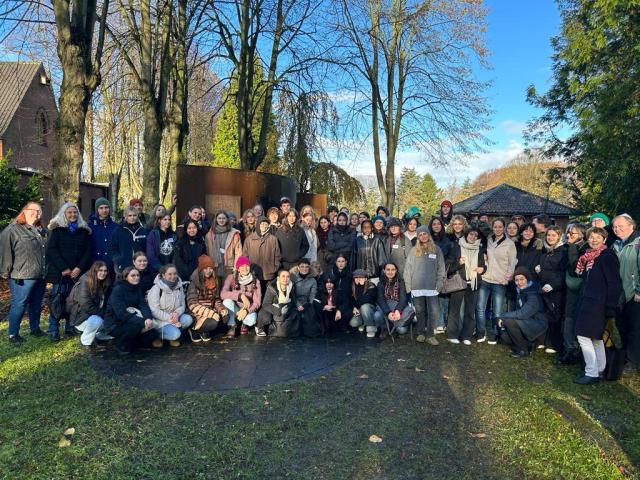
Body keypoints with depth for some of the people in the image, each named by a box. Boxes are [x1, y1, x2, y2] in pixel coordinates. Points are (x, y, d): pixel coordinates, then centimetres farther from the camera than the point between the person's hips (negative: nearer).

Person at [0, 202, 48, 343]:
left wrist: (46, 271, 14)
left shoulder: (42, 231, 15)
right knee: (19, 305, -1)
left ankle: (35, 328, 30)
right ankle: (13, 334, 10)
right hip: (22, 277, -6)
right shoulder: (13, 229, -7)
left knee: (36, 304, 16)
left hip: (41, 276, 7)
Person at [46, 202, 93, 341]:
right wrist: (64, 268, -12)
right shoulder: (57, 229, 3)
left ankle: (70, 328, 14)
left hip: (78, 272, 3)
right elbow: (51, 250, -5)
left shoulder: (84, 230, 11)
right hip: (60, 272, -2)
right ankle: (53, 331, 4)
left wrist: (80, 268, -7)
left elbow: (88, 251, 6)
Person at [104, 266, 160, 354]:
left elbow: (144, 305, -8)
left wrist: (148, 318, -31)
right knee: (137, 325, -33)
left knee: (152, 334, -12)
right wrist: (142, 322, -34)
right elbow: (121, 313, -27)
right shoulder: (118, 289, -17)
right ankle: (120, 345, -6)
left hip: (130, 320, 6)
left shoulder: (137, 289, 4)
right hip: (114, 324, -6)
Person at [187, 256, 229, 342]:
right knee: (213, 322, -31)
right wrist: (212, 313, -27)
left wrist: (221, 308, -11)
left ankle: (205, 331, 5)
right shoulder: (194, 282, -15)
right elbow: (192, 305, -21)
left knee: (225, 317, -19)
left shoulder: (213, 281, 5)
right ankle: (194, 329, -1)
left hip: (210, 311, 6)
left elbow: (216, 299, 12)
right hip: (197, 313, -6)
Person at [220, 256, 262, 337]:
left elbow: (257, 302, -12)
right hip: (234, 310, 0)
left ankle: (245, 324, 6)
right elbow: (223, 294, -28)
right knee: (227, 301, -31)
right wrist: (240, 295, -39)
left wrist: (246, 310, -30)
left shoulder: (255, 281, -10)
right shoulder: (231, 278, -12)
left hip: (249, 310, 0)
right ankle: (232, 325, -8)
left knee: (251, 320, -33)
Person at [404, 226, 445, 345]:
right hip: (417, 287, 1)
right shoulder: (414, 251, 7)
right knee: (420, 311, 7)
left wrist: (439, 285, -3)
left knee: (434, 312, -5)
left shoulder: (436, 250, 6)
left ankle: (430, 335, 6)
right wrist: (408, 286, -1)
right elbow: (408, 269, 5)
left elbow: (441, 269, 5)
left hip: (432, 287, 0)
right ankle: (421, 333, 21)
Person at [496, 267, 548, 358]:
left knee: (510, 322, -26)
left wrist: (502, 315, -22)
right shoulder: (521, 291, 2)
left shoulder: (534, 296, -24)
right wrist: (503, 318, -7)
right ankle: (528, 343, 15)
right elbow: (518, 311, 7)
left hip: (538, 327, -8)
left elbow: (522, 314, -32)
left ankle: (523, 350, -7)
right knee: (504, 337, -7)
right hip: (528, 324, 8)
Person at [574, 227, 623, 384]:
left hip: (598, 304, -9)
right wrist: (582, 302, 12)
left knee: (583, 335, -10)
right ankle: (600, 369, 26)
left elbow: (615, 284, -16)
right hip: (588, 301, 9)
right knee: (595, 337, 15)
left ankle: (592, 373, -2)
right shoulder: (588, 256, 11)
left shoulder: (608, 256, -13)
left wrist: (610, 307, -18)